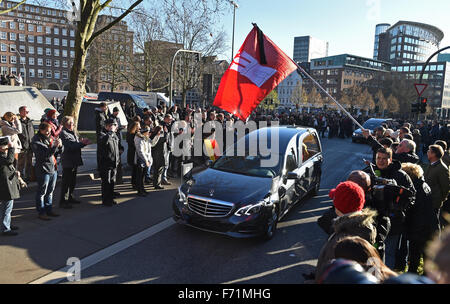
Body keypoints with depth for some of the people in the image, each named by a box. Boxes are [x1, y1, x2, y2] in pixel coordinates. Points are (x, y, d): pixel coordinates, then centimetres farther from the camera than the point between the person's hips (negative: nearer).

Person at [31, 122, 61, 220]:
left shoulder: (50, 137, 11)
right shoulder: (36, 140, -10)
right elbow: (45, 154, -22)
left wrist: (60, 145, -5)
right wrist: (55, 146, -30)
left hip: (53, 168, 7)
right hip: (43, 169, -7)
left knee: (50, 191, 16)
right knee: (41, 192, 2)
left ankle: (48, 210, 27)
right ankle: (41, 212, 11)